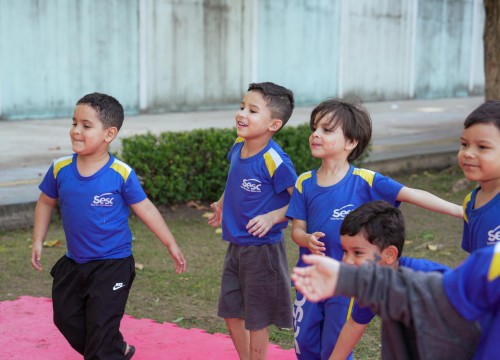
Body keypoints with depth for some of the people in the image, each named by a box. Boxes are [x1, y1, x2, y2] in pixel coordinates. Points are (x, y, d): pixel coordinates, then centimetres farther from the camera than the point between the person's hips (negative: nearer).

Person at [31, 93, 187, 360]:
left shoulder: (121, 174, -16)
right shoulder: (61, 169, -7)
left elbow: (146, 209, -8)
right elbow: (45, 203, 10)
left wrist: (171, 245, -3)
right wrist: (38, 242, 7)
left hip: (112, 265, -5)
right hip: (73, 264, 6)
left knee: (101, 326, -4)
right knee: (66, 319, 16)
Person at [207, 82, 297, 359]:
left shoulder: (274, 160, -22)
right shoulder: (238, 147, -1)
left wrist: (272, 217, -30)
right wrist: (222, 204, 21)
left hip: (262, 249, -7)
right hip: (236, 246, 8)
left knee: (256, 320, 8)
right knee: (231, 313, 18)